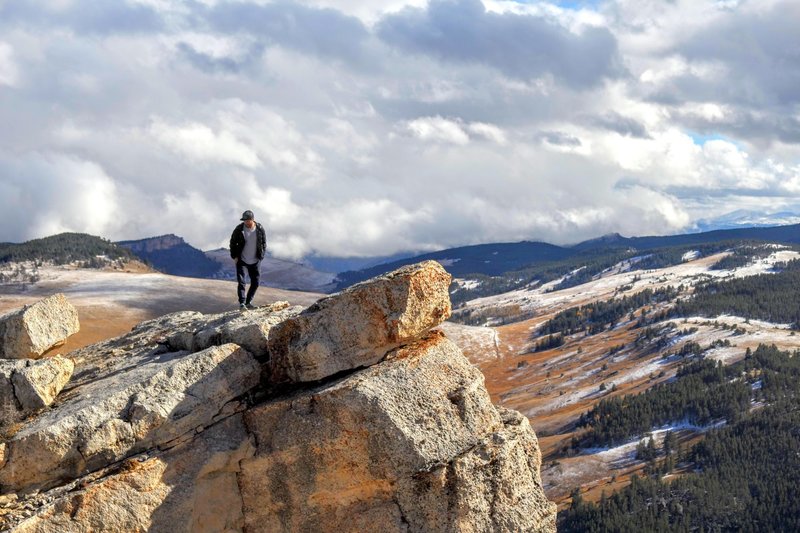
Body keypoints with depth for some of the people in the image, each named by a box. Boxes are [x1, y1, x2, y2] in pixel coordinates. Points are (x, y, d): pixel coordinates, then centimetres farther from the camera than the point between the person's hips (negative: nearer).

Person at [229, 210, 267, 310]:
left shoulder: (260, 229, -5)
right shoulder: (239, 229, -9)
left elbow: (264, 243, 8)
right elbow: (233, 243, 2)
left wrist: (261, 256, 0)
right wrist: (234, 256, -4)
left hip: (255, 261, 2)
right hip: (241, 260, -2)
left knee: (255, 283, 5)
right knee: (241, 282, -9)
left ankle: (248, 302, 19)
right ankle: (242, 303, -6)